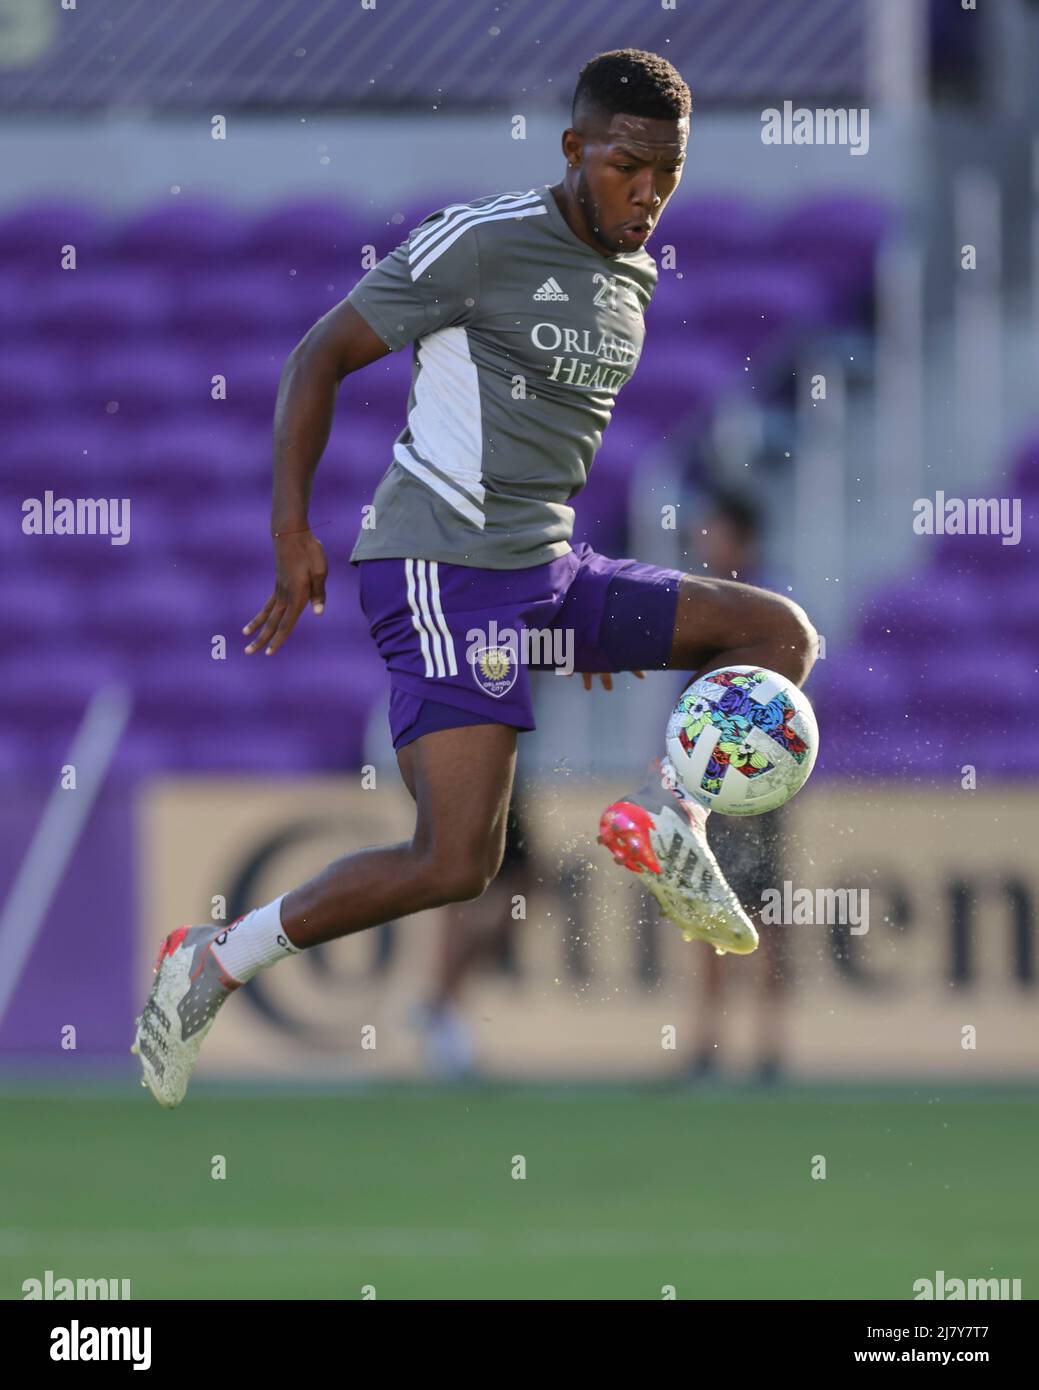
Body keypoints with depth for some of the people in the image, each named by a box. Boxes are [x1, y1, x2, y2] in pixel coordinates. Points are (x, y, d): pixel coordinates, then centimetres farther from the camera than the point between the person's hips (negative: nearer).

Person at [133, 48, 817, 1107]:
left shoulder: (635, 279, 15)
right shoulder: (482, 242, -10)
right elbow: (319, 356, -7)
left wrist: (587, 609, 29)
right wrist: (291, 527, -17)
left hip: (546, 565, 9)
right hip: (446, 572, -9)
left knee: (782, 633, 7)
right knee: (455, 866, -19)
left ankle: (662, 818, -5)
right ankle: (213, 968, -7)